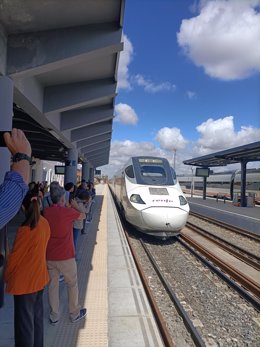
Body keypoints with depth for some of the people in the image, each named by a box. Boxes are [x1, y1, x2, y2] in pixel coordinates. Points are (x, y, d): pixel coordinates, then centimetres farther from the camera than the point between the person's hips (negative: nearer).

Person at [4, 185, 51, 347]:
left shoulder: (25, 229, -25)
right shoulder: (45, 223, -6)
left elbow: (15, 256, -14)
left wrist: (7, 276, 3)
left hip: (24, 281, -6)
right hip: (39, 277, 7)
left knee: (24, 321, 12)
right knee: (37, 317, 23)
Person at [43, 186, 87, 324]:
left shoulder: (46, 211, -4)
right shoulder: (68, 211, -18)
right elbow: (83, 216, 0)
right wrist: (75, 206, 14)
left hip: (50, 256, 4)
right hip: (66, 256, -4)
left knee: (52, 285, 18)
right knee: (72, 284, 15)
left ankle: (54, 316, 30)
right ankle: (75, 314, 30)